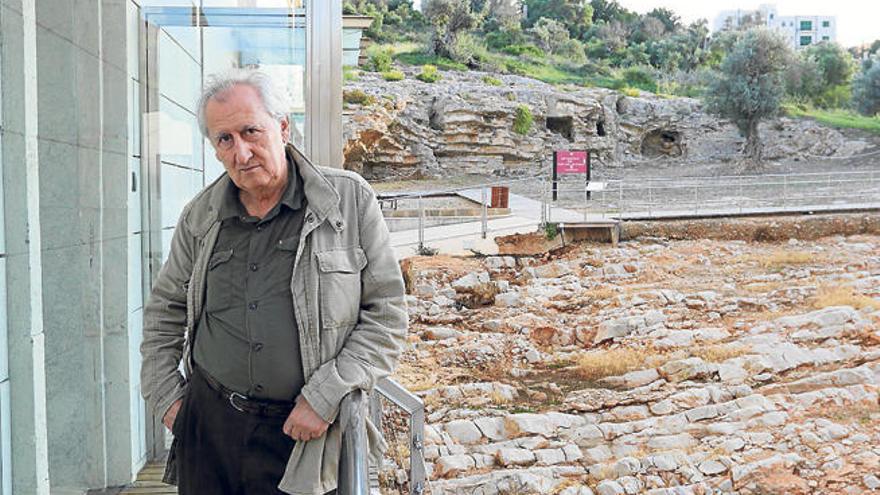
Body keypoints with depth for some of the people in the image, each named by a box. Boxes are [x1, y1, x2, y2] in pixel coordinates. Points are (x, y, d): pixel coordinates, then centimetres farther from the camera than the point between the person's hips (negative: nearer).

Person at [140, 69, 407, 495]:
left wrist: (325, 398, -12)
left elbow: (386, 315, -6)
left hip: (301, 433, -3)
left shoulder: (350, 200, -6)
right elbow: (164, 311, 18)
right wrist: (166, 398, 10)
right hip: (208, 422, 4)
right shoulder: (200, 216, 5)